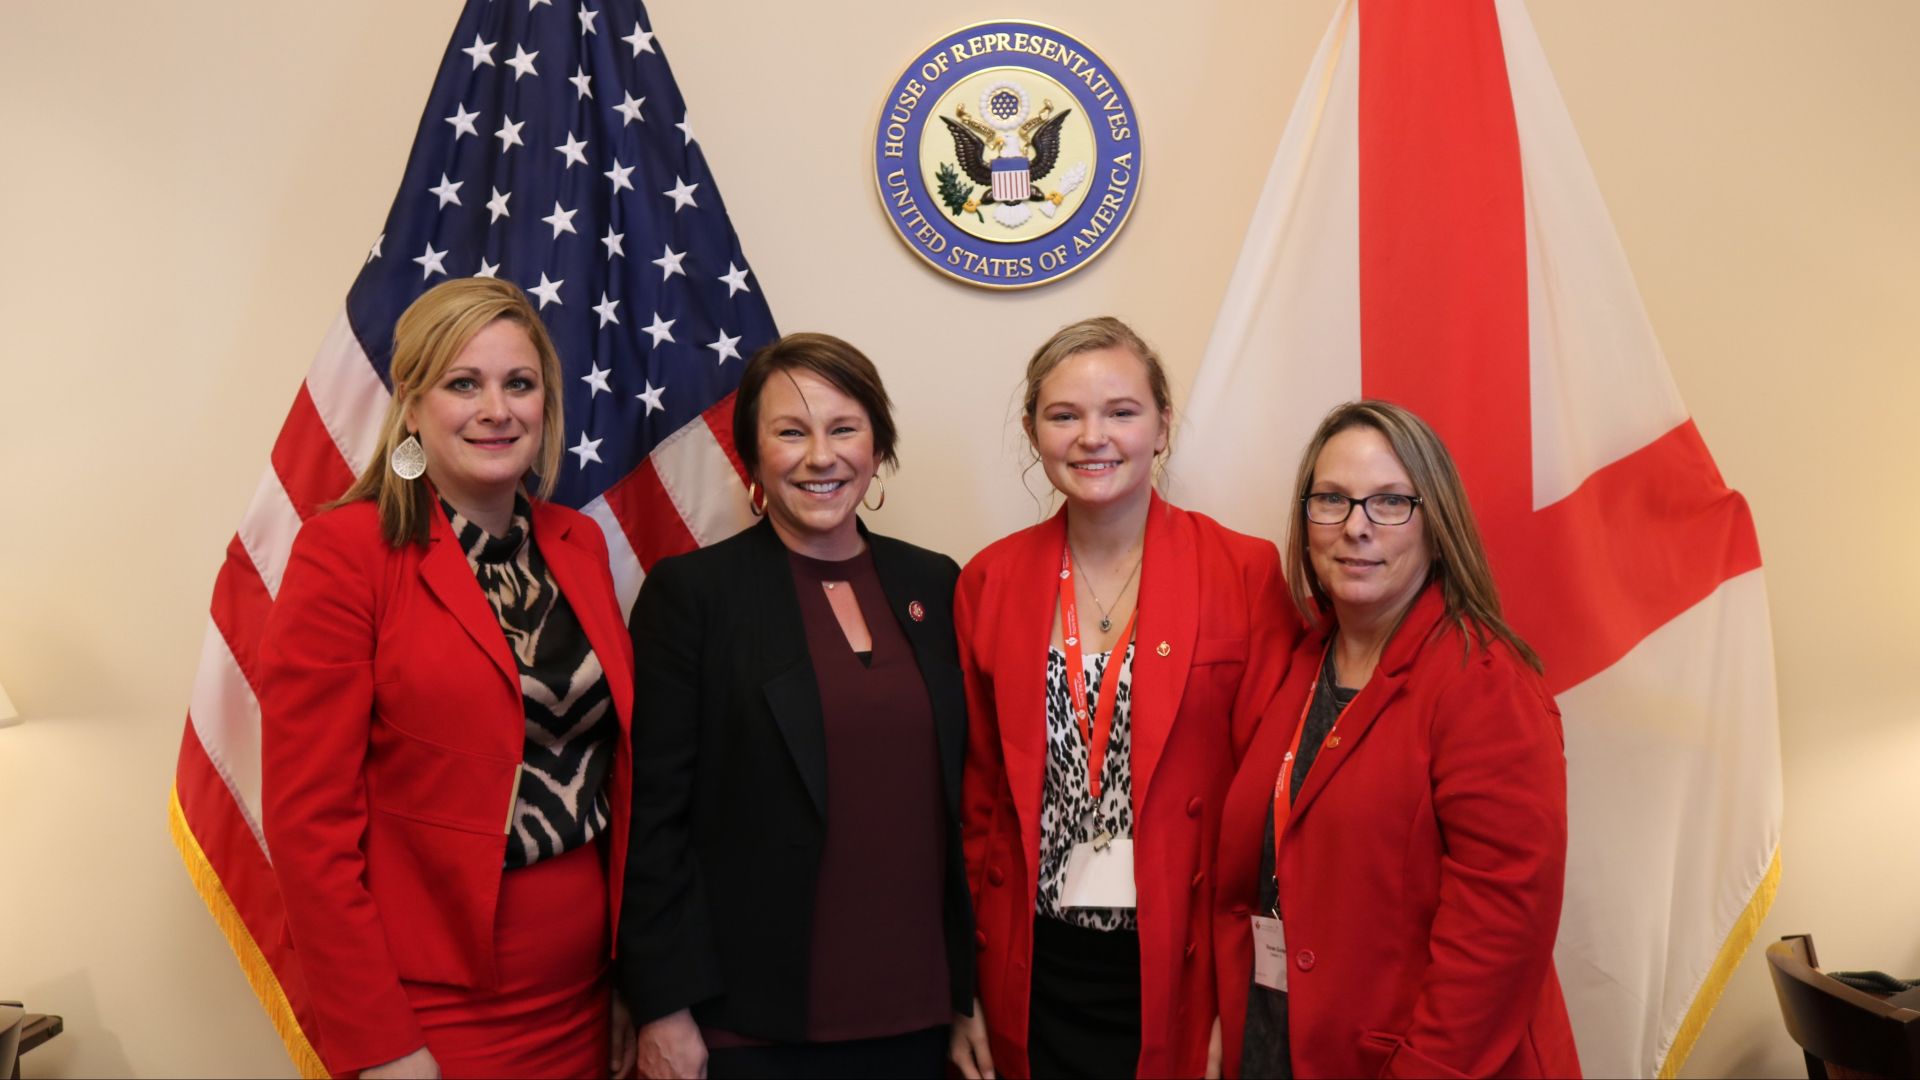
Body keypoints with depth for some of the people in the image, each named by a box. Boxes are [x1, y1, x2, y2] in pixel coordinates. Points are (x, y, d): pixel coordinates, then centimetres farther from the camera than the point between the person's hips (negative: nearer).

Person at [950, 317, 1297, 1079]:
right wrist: (960, 987, 3)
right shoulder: (987, 582, -1)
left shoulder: (1246, 573, -7)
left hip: (1183, 970, -2)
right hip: (1032, 979, 2)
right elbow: (975, 793, 4)